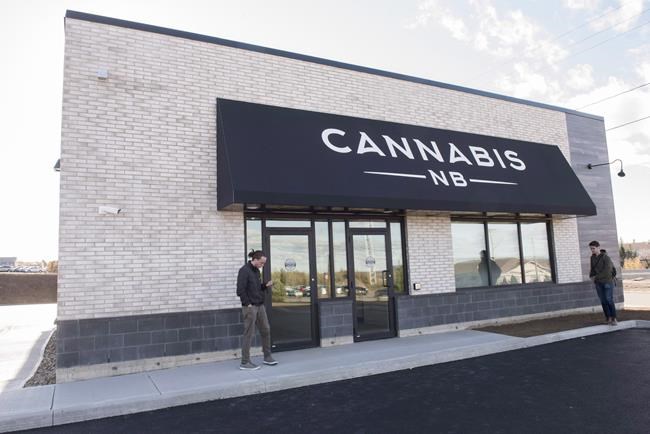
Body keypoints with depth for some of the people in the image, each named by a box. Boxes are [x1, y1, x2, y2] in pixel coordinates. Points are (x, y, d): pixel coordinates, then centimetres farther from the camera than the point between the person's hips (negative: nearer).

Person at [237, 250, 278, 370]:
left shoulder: (256, 271, 12)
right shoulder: (244, 270, -13)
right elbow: (240, 290, -17)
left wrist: (266, 285, 2)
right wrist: (248, 304, -16)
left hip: (260, 306, 8)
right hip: (250, 307, -8)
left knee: (266, 330, 13)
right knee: (249, 334, -2)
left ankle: (267, 357, 26)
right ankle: (245, 362, 8)